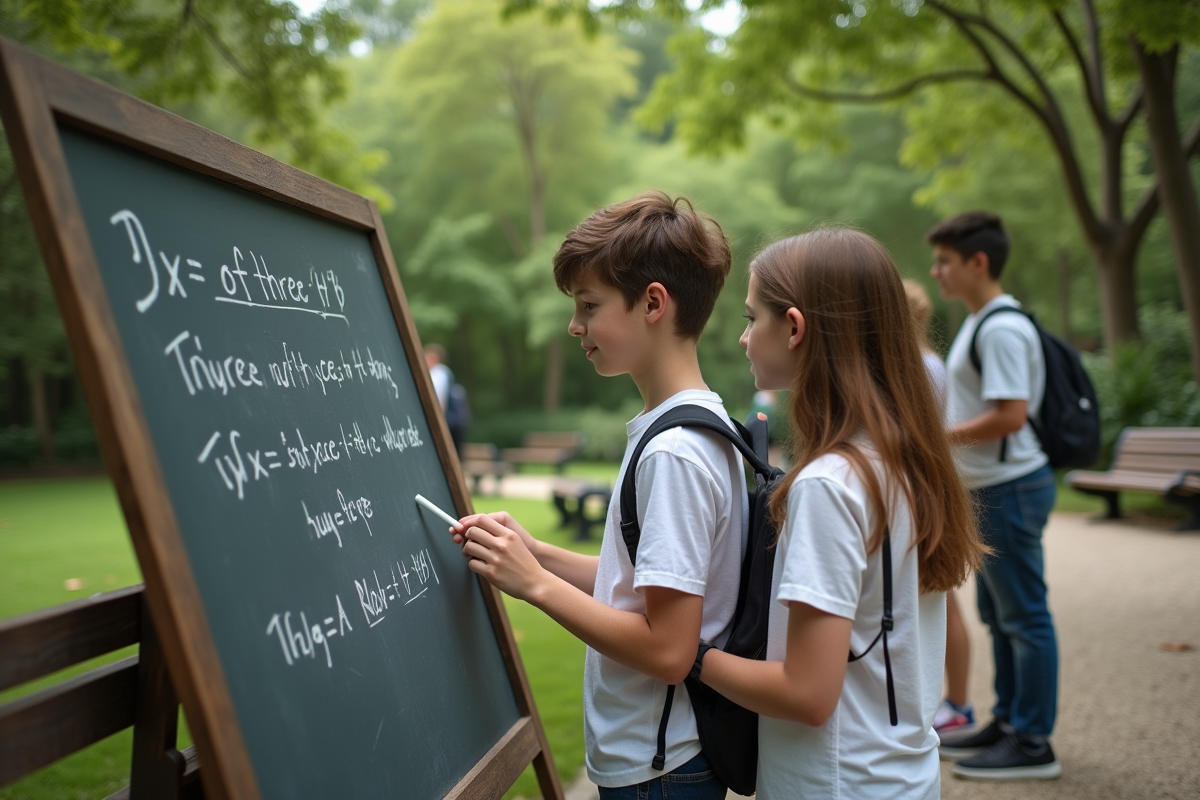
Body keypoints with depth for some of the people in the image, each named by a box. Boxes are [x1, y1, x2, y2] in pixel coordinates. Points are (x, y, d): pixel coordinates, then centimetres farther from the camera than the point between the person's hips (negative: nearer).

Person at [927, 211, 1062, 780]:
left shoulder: (1002, 329, -19)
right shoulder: (979, 323, 14)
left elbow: (1010, 415, -25)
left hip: (1009, 488, -11)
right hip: (990, 488, 11)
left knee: (1024, 616, -2)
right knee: (998, 613, 18)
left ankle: (1033, 743, 7)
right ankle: (1008, 722, 30)